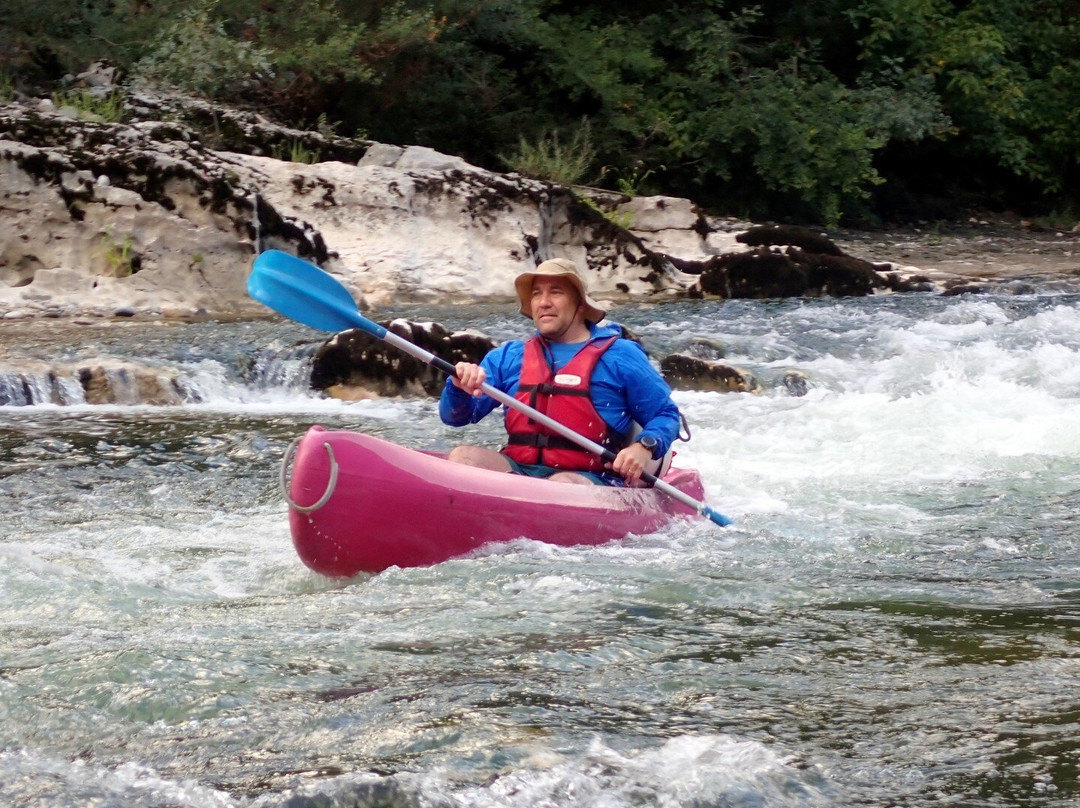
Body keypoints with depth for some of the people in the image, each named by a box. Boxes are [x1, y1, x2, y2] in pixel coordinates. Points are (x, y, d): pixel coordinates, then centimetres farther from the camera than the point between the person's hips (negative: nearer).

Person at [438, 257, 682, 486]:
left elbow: (666, 415, 13)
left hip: (591, 479, -3)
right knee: (463, 456, -26)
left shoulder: (620, 356, 10)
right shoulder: (508, 356, 19)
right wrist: (459, 388, -11)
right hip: (516, 470, 4)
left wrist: (644, 447, -10)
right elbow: (455, 416, 14)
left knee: (563, 485, -38)